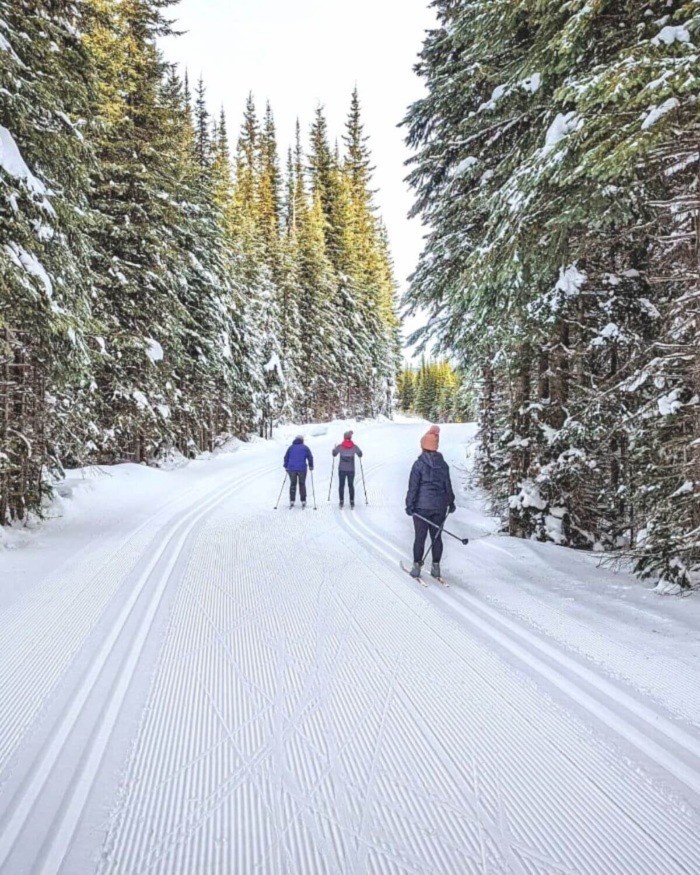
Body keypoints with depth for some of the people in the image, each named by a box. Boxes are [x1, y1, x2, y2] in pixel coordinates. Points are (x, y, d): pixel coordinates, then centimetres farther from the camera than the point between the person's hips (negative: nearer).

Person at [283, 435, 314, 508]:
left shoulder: (291, 447, 10)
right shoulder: (305, 447, 5)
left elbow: (286, 457, 11)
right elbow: (310, 457, 4)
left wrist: (286, 467, 21)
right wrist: (311, 466, 17)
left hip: (291, 469, 1)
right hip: (302, 469, -1)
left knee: (292, 484, 11)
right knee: (302, 484, 9)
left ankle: (292, 501, 5)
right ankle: (303, 501, 7)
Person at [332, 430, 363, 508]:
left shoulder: (340, 446, -9)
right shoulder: (354, 446, -7)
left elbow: (334, 454, 6)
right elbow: (360, 455, 7)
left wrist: (334, 449, 27)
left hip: (342, 469, -1)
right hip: (351, 469, 1)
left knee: (341, 485, 11)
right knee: (351, 485, 12)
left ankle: (341, 502, 9)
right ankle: (352, 502, 10)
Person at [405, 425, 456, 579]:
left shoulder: (419, 464, -11)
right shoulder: (443, 464, 3)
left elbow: (413, 487, -11)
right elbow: (448, 486, 11)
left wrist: (409, 505, -6)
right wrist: (451, 502, 23)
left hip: (422, 506, -4)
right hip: (440, 506, 4)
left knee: (420, 537, 3)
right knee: (437, 537, 11)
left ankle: (417, 567, 8)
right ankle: (436, 567, 15)